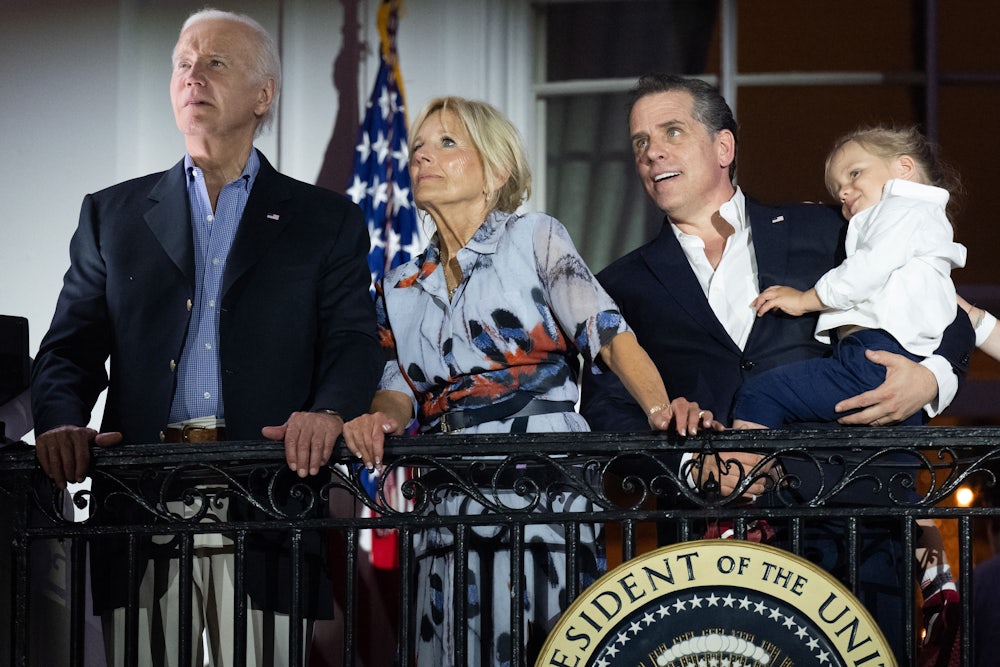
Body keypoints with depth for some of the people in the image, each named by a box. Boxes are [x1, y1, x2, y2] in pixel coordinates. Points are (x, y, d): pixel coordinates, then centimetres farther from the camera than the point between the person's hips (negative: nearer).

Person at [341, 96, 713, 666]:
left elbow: (607, 331, -8)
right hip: (447, 502, 4)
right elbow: (401, 386, 11)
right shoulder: (402, 285, 17)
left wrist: (660, 407, -25)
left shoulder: (536, 238, 3)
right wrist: (382, 418, -13)